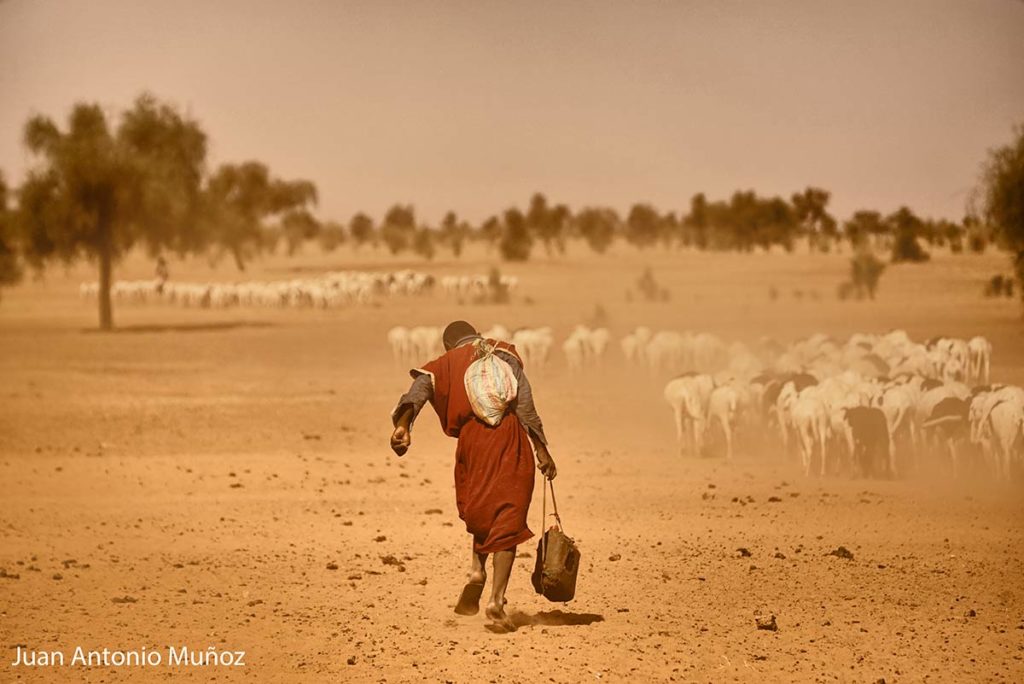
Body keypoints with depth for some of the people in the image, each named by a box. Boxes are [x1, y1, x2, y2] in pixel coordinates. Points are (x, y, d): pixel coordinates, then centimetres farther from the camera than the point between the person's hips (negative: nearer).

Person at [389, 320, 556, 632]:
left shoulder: (445, 363, 17)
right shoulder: (503, 352, 15)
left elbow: (420, 387, -6)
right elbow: (524, 402, 1)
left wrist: (403, 425, -23)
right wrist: (541, 449, -1)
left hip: (471, 442, 2)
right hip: (510, 439, -2)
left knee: (480, 514, 25)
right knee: (507, 521, 0)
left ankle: (477, 569, 1)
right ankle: (497, 599, -12)